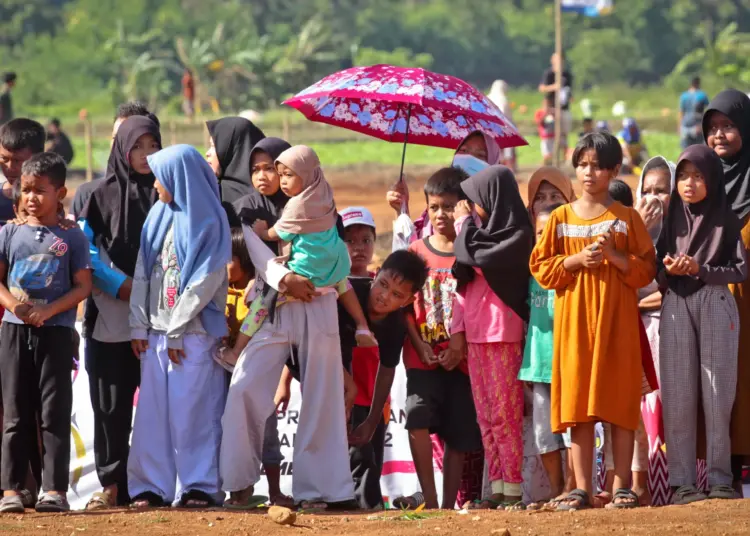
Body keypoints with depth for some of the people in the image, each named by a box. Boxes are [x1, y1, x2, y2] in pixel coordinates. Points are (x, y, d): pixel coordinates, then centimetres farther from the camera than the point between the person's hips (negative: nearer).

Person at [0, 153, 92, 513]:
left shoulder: (72, 238, 2)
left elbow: (83, 286, -1)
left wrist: (48, 311, -14)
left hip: (56, 331, -2)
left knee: (55, 412, -4)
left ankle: (55, 489, -4)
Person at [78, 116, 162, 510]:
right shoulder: (103, 196, 7)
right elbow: (85, 249, 2)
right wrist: (123, 286, -11)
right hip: (112, 318, 0)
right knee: (111, 404, -1)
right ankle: (111, 484, 4)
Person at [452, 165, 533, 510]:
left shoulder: (516, 236, -8)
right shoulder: (484, 232, 15)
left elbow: (476, 257, -19)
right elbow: (465, 285, 16)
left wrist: (464, 223, -2)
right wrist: (458, 330, 10)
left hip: (502, 335, -8)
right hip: (475, 335, 8)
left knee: (505, 415, -8)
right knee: (485, 417, 7)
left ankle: (513, 489, -7)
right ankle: (497, 487, 9)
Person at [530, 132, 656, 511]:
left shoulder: (626, 218, 3)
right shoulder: (561, 219, 9)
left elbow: (646, 270, 1)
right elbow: (541, 267, 6)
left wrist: (614, 255, -14)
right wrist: (576, 260, -9)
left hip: (617, 320, -2)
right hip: (574, 321, 2)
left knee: (620, 401, -2)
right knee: (578, 403, 0)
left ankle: (622, 486, 2)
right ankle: (582, 488, 2)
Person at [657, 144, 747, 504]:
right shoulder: (672, 220, 12)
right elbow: (655, 273, 11)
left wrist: (700, 269, -13)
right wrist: (669, 270, -11)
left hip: (716, 307, -2)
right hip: (676, 308, 2)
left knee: (717, 393, -5)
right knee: (678, 396, -3)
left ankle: (720, 478, -1)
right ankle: (681, 482, -3)